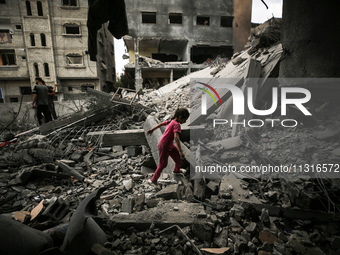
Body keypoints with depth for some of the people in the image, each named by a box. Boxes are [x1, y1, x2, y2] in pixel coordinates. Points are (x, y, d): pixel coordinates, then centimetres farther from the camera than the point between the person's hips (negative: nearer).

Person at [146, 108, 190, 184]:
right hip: (164, 147, -9)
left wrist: (152, 130, 28)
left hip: (169, 145, 9)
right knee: (163, 164, 3)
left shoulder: (171, 121, 1)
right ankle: (153, 180, 19)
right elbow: (176, 137, -39)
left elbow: (161, 123, 14)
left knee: (178, 156, 20)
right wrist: (180, 151, -42)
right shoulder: (176, 125, -26)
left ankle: (177, 170, 47)